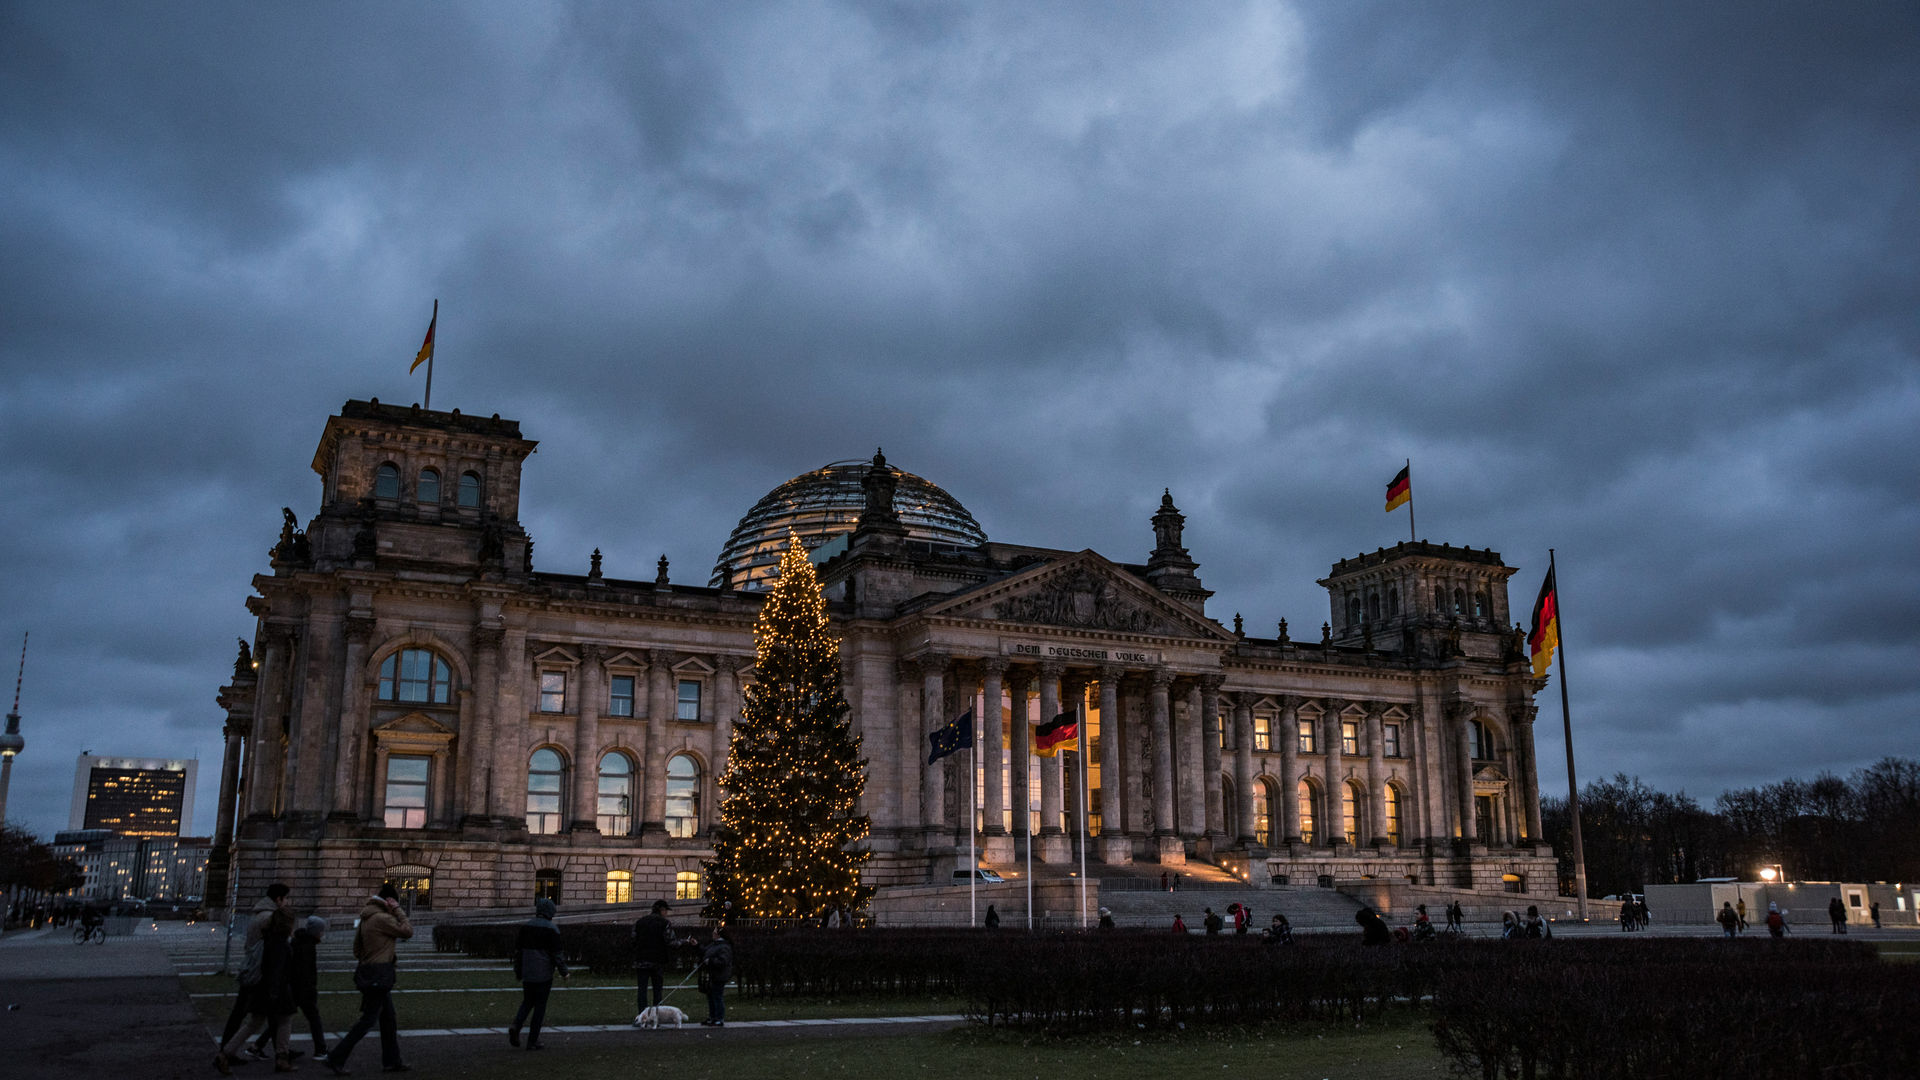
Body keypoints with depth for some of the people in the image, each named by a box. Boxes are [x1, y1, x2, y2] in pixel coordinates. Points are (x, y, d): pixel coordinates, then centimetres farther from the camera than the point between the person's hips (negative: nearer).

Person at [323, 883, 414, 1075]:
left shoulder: (366, 918, 14)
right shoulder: (382, 918, -16)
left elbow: (357, 949, 19)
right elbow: (407, 931, -11)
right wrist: (397, 911, -6)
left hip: (368, 971, 10)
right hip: (380, 974, -10)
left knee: (389, 1020, 15)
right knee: (368, 1020, -5)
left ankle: (392, 1061, 21)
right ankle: (335, 1058, -3)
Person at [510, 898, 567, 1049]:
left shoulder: (525, 926, 6)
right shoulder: (551, 929, -10)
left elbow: (518, 950, 10)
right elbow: (556, 954, -12)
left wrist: (517, 971, 18)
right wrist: (563, 972, 0)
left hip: (527, 974, 5)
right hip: (544, 974, -5)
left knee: (527, 1002, 19)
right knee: (540, 1006, 4)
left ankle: (516, 1027, -6)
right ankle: (532, 1041, 5)